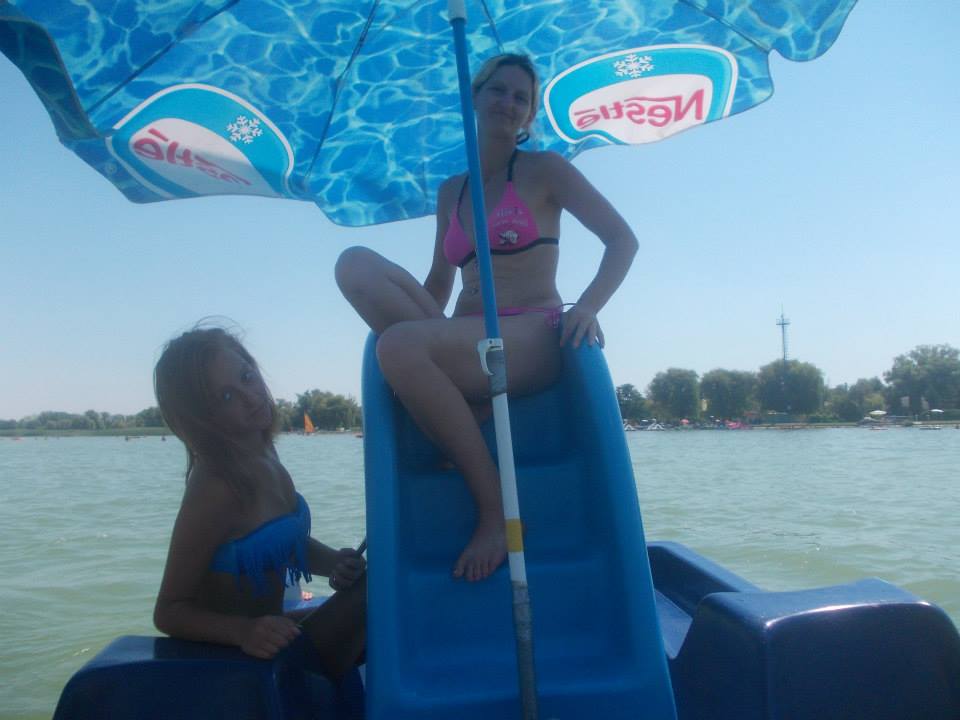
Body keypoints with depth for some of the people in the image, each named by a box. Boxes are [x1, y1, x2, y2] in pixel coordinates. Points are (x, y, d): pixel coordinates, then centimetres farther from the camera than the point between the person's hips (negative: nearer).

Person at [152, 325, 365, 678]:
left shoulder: (263, 454, -2)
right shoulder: (217, 487, -25)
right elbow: (169, 611, -20)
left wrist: (335, 562, -7)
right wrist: (244, 630, -37)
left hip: (267, 640, 8)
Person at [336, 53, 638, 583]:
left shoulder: (543, 169, 7)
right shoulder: (451, 191, 21)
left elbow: (622, 239, 2)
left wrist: (587, 307, -16)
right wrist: (426, 328, 4)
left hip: (533, 337, -5)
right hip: (467, 341, 5)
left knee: (399, 345, -33)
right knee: (355, 264, -13)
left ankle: (495, 507, -22)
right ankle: (467, 404, -21)